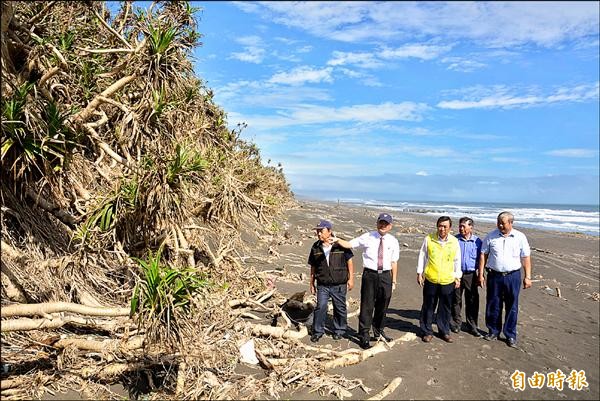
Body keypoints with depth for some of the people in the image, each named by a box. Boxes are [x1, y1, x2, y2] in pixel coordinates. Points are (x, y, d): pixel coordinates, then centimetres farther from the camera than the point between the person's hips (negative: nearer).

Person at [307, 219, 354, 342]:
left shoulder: (341, 244, -7)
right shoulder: (316, 247, 2)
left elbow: (349, 261, 1)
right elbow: (313, 267, 10)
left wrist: (351, 278, -2)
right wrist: (312, 283, 11)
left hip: (339, 285, -1)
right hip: (322, 285, 1)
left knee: (340, 308, 11)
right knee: (320, 307, -5)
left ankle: (339, 330, 30)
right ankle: (317, 331, 13)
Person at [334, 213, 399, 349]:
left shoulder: (393, 241, 3)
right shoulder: (367, 237, -3)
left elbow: (394, 262, 6)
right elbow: (349, 244, -5)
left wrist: (394, 281, 7)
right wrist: (337, 240, -24)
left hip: (386, 276, 3)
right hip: (370, 275, -3)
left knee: (382, 306, 18)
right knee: (367, 307, 0)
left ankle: (378, 331, 41)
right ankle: (364, 337, 13)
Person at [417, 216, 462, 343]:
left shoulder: (454, 242, 0)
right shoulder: (429, 239, -5)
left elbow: (457, 261, 9)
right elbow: (422, 256, 3)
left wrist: (457, 277, 9)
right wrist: (419, 273, 3)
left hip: (448, 281, 1)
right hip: (430, 280, -1)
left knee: (445, 308, 12)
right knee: (428, 307, 8)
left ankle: (444, 331, 28)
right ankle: (427, 331, 21)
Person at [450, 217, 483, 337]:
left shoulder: (477, 241, 0)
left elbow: (480, 260, 6)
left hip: (471, 275, 0)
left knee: (472, 301, 6)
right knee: (456, 300, 8)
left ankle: (472, 326, 20)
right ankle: (456, 323, 23)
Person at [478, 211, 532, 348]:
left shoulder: (520, 237, -1)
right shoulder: (491, 236, 0)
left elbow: (526, 258, 3)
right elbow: (483, 255, 2)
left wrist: (527, 277, -2)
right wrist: (481, 275, -1)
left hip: (513, 276, 0)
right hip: (494, 275, 1)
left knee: (512, 307, 7)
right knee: (493, 306, 8)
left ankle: (510, 335, 21)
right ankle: (493, 332, 24)